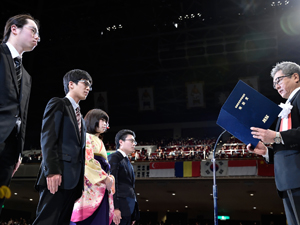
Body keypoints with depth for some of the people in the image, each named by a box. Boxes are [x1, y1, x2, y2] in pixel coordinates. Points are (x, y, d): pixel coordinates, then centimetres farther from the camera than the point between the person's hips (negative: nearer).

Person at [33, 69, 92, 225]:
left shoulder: (80, 117, 27)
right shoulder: (58, 104, 4)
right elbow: (47, 137, -9)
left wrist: (80, 182, 13)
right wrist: (52, 170, -21)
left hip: (73, 179, 8)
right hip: (57, 176, -8)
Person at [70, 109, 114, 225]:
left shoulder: (99, 142, 29)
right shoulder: (87, 137, 3)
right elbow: (88, 161, -11)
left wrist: (109, 180, 10)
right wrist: (106, 178, -10)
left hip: (101, 188, 8)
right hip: (92, 187, -8)